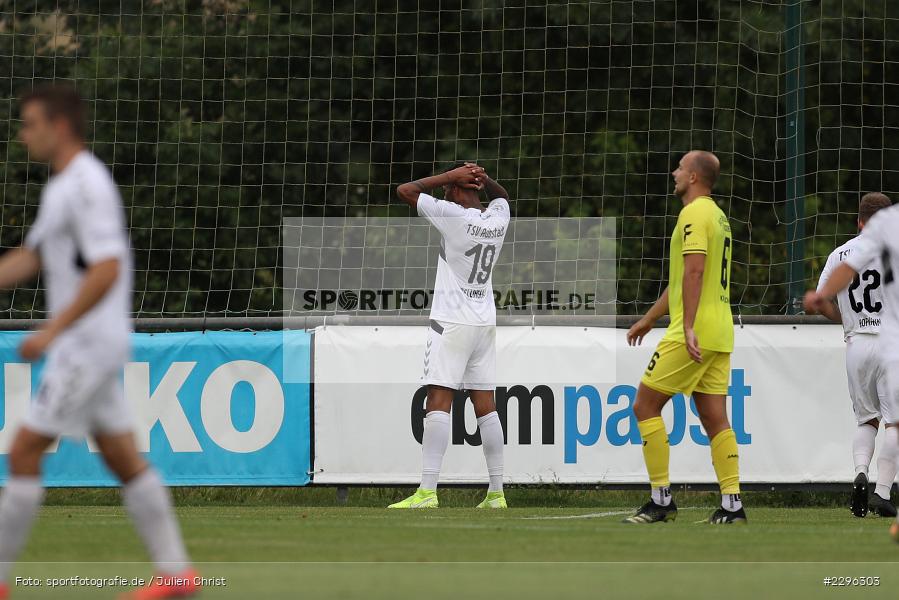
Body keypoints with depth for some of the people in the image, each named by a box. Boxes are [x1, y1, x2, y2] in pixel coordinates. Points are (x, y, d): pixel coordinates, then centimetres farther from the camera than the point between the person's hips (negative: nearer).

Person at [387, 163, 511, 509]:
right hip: (485, 324, 7)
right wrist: (484, 179, 12)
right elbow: (502, 196, 31)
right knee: (485, 406, 8)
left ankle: (427, 491, -18)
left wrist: (449, 176, -1)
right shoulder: (498, 218, 6)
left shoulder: (454, 215, -13)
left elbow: (405, 191, -6)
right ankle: (496, 492, 8)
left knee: (439, 401, -11)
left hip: (452, 324, -7)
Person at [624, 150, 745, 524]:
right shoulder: (718, 217, 21)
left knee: (645, 405, -3)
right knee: (715, 419, 6)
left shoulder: (694, 214, -10)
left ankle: (661, 500, -6)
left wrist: (688, 327, -29)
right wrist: (649, 320, 36)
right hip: (719, 335, 9)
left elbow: (694, 272, -22)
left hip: (694, 334, -9)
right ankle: (732, 505, -1)